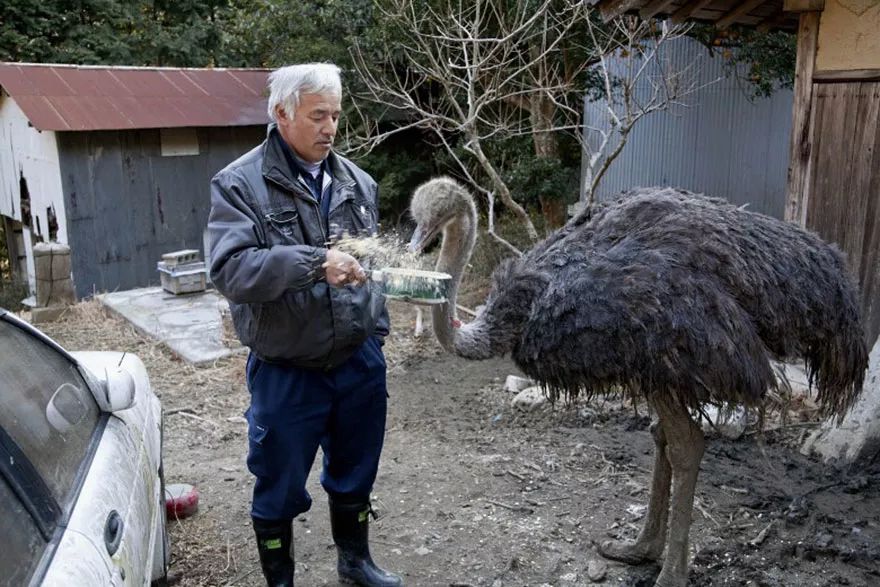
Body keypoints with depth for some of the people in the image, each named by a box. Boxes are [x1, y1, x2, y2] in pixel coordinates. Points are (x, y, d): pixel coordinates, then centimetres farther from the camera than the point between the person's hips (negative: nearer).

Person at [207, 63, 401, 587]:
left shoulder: (356, 181, 5)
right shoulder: (239, 184, -11)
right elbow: (230, 270, -24)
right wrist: (315, 263, -34)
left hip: (360, 360, 5)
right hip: (286, 371, -4)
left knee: (356, 474, 23)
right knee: (280, 488, 14)